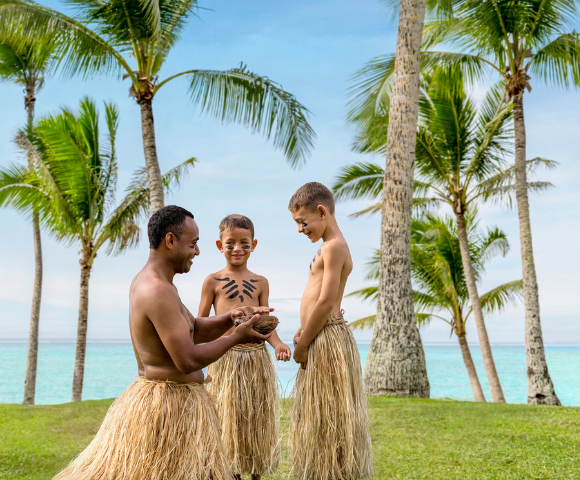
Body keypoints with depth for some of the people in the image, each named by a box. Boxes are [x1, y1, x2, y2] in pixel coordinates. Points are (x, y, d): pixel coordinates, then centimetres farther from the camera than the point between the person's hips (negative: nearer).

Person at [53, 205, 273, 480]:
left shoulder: (148, 281, 11)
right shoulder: (158, 291, -22)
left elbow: (194, 330, 14)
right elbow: (187, 360, -24)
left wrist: (230, 318, -3)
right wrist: (236, 338, -14)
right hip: (170, 404, -10)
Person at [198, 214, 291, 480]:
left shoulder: (260, 283, 9)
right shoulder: (213, 281, 2)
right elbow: (200, 324, 4)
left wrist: (276, 343, -9)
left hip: (257, 356, 3)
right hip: (225, 356, -3)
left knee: (258, 415, 9)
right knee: (228, 416, 3)